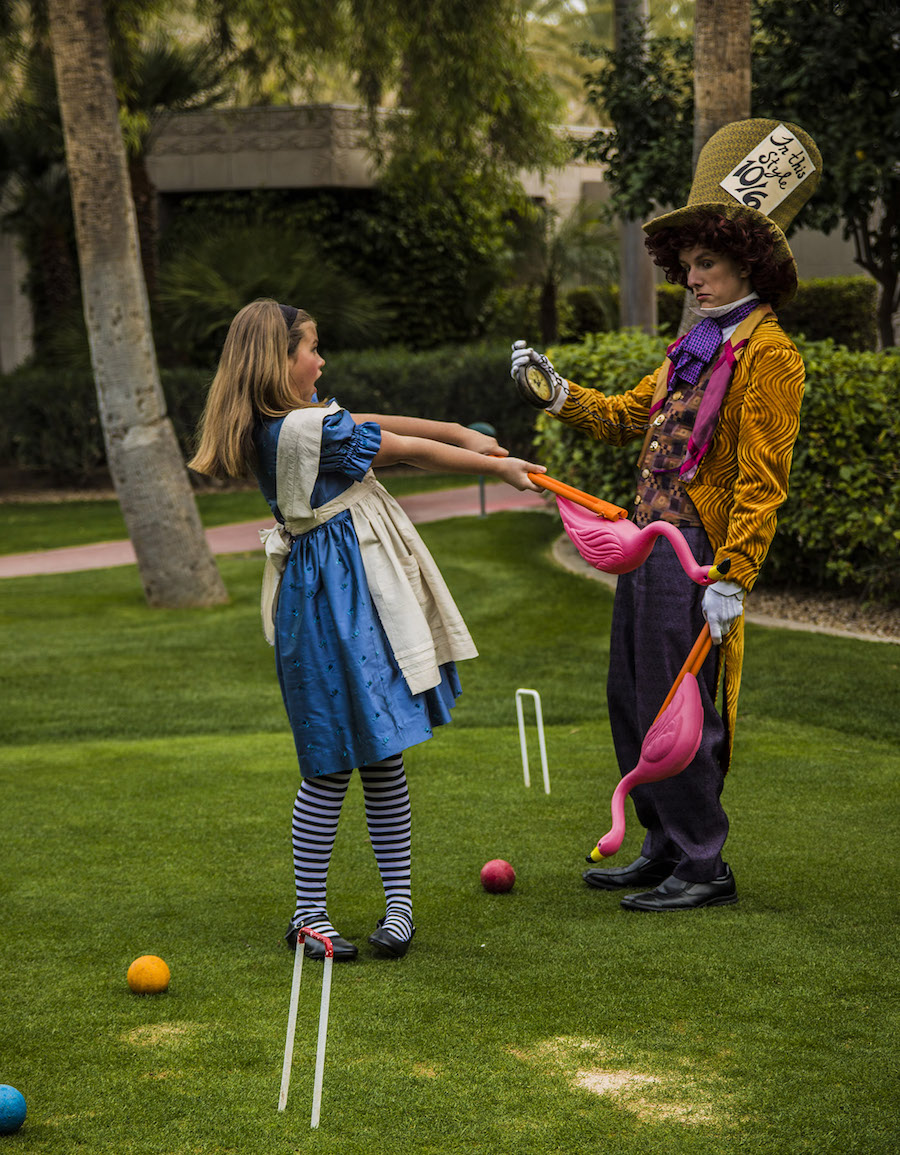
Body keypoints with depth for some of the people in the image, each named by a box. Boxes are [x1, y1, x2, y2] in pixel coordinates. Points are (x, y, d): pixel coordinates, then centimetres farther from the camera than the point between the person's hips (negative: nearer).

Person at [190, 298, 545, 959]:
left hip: (337, 586, 10)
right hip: (338, 593, -10)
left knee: (382, 752, 12)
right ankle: (309, 914, 5)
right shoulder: (309, 427, -18)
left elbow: (370, 424, 17)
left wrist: (460, 432, 14)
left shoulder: (282, 422, 9)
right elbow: (410, 450, -9)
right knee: (336, 762, -4)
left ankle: (399, 900, 18)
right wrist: (496, 466, 3)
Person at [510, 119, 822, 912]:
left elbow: (763, 479, -17)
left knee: (673, 709, -7)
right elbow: (625, 416, 24)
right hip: (650, 541, 10)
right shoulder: (697, 346, 18)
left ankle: (704, 868, 4)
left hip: (696, 550, -10)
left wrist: (732, 577, -23)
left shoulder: (766, 352, -12)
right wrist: (557, 394, 7)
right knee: (631, 699, 15)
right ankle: (667, 845, 27)